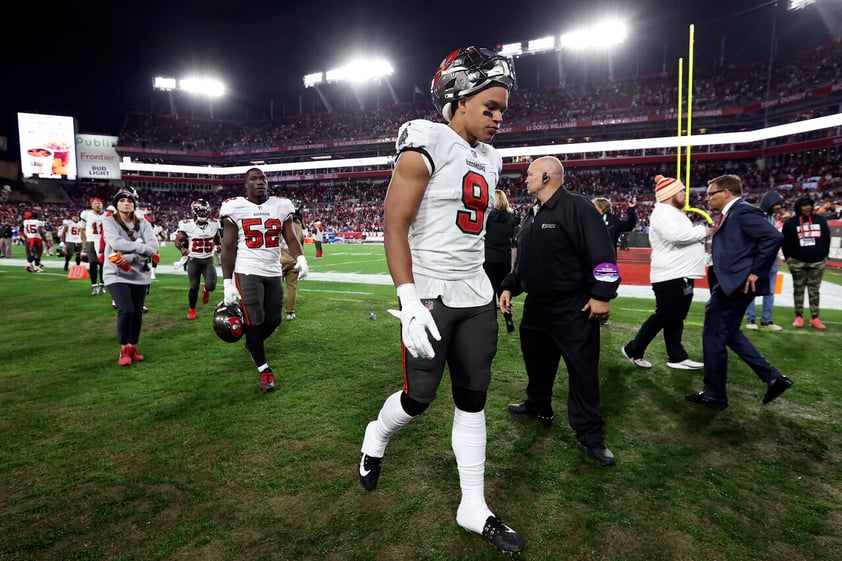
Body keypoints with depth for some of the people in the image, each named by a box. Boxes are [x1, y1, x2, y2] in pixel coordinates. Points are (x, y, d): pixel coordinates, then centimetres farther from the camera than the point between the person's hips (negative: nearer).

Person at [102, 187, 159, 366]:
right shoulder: (109, 221, -2)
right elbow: (116, 243, -21)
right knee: (126, 310, -15)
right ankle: (124, 350, 2)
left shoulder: (142, 223, 5)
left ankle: (133, 347, 23)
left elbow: (153, 246, -10)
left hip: (139, 274, 3)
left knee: (137, 313, 6)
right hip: (116, 274, -3)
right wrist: (141, 247, -18)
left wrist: (131, 257, -22)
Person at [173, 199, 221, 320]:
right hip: (193, 260, -2)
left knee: (211, 286, -9)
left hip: (208, 260, 2)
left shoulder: (213, 225, -2)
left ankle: (205, 289, 30)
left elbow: (217, 238, 16)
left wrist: (219, 245, -5)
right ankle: (191, 309, 24)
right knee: (194, 287, 2)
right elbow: (178, 240, -4)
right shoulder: (187, 225, -11)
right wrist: (182, 248, -24)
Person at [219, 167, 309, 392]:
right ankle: (264, 369, 11)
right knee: (253, 320, -3)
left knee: (274, 320, 10)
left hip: (273, 273, 4)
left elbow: (291, 238, 1)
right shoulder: (235, 208, -4)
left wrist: (300, 258, -20)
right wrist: (228, 282, -6)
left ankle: (252, 344, 42)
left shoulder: (281, 206, 4)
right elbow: (228, 248, -2)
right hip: (247, 272, -4)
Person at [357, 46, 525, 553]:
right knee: (420, 398, 6)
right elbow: (394, 227, -16)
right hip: (431, 297, -7)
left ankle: (475, 509, 25)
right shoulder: (426, 146, -12)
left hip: (476, 298, 7)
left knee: (473, 399, 10)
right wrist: (410, 303, -22)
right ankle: (376, 438, 41)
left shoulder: (488, 160, 11)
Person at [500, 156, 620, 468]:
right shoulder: (532, 215, 14)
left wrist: (602, 295, -22)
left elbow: (602, 253, -20)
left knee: (582, 369, -2)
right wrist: (509, 287, 14)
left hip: (573, 309, -8)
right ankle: (538, 406, 43)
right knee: (537, 359, 21)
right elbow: (522, 259, 21)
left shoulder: (577, 208, -14)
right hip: (536, 304, 9)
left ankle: (590, 436, 8)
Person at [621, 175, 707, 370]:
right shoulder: (663, 212, -15)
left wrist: (701, 234, 3)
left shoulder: (674, 213, 20)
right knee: (664, 317, -3)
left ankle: (677, 357, 19)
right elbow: (677, 235, -29)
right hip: (670, 276, -10)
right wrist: (702, 231, -16)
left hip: (681, 274, 10)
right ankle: (633, 350, 8)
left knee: (675, 318, 12)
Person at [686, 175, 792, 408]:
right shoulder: (730, 214, 16)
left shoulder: (744, 211, -13)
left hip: (737, 284, -11)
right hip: (729, 284, 11)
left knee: (714, 337, -1)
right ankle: (773, 378, 23)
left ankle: (714, 394, 13)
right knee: (729, 334, 19)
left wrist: (756, 272, -21)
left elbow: (773, 237, -23)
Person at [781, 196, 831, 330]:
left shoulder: (820, 220, 6)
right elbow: (785, 242, 2)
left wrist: (824, 256, 7)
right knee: (798, 289, 4)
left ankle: (815, 318, 6)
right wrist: (789, 259, -1)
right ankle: (799, 317, 10)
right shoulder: (790, 222, -1)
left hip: (818, 262, 2)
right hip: (797, 262, -2)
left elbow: (827, 238, 11)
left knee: (814, 290, 4)